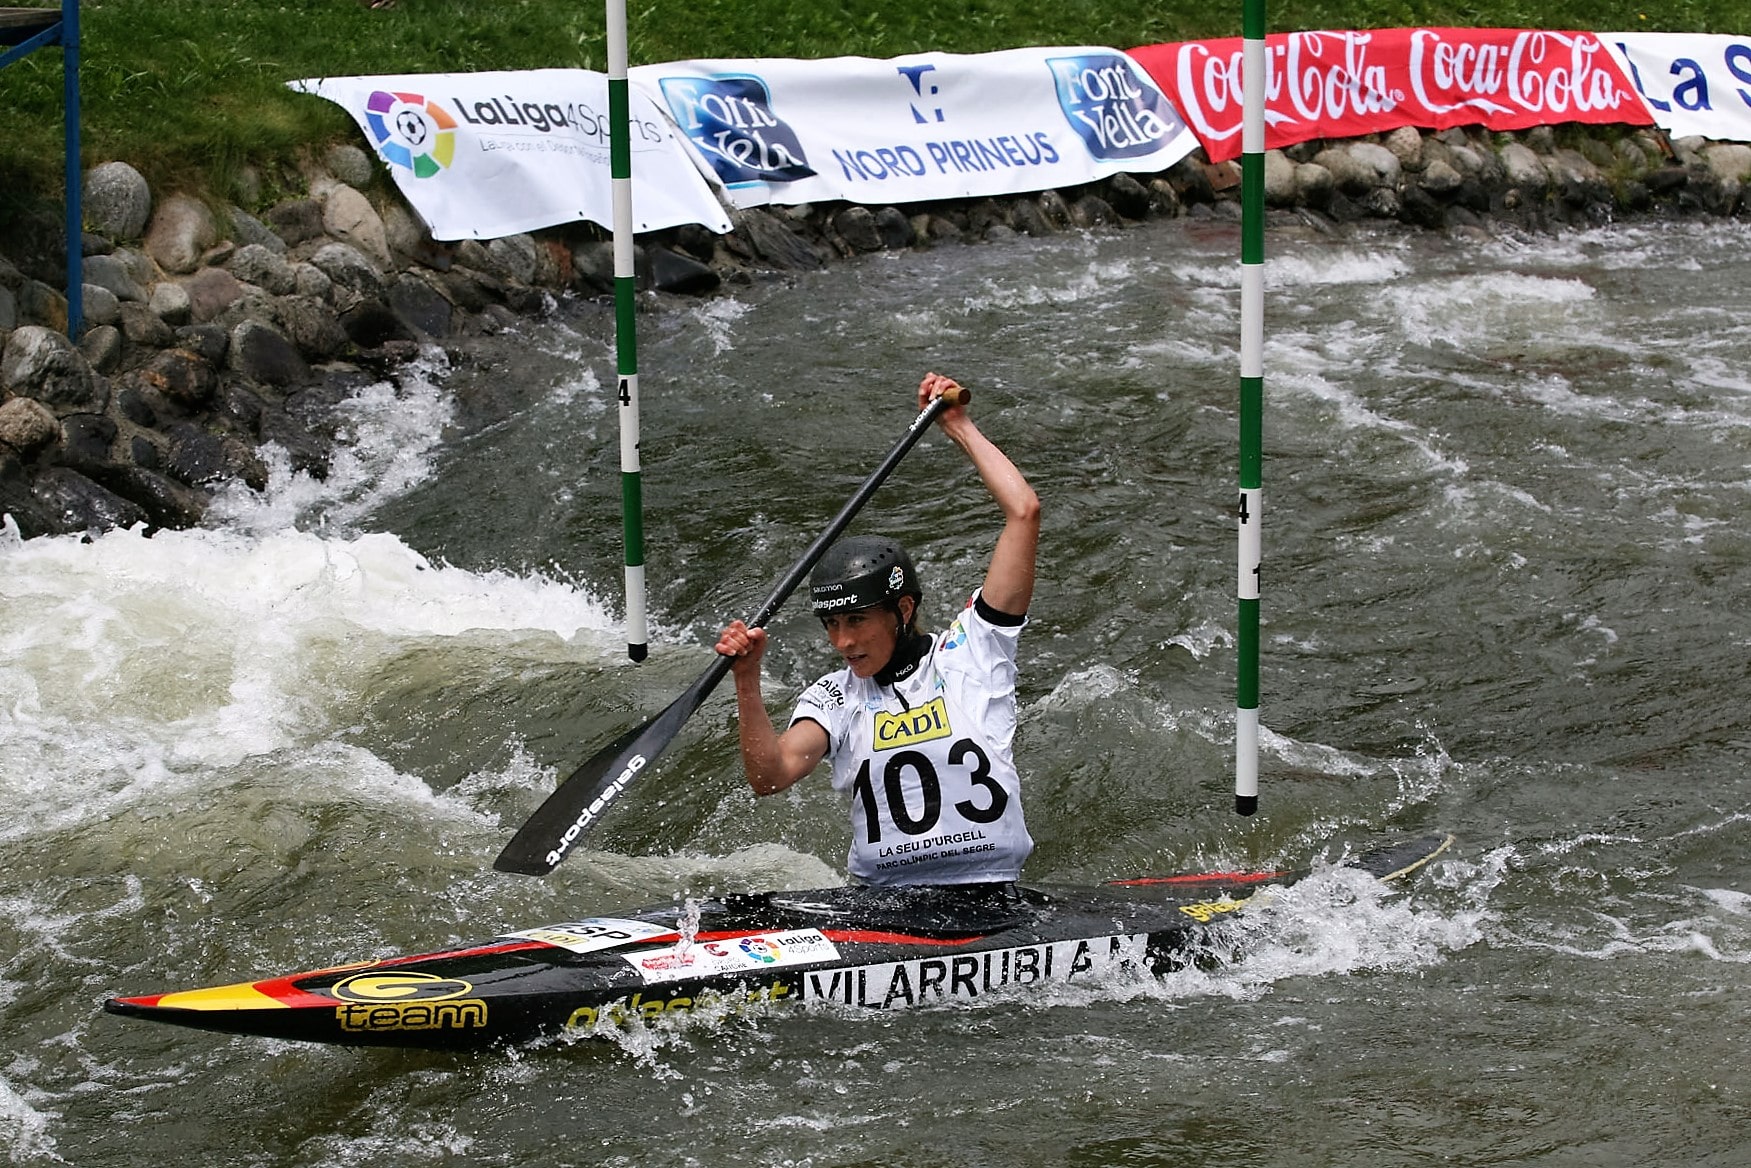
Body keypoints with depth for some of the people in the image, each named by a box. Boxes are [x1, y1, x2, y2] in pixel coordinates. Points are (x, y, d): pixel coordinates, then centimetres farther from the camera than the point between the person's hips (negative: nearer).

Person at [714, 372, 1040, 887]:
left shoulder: (969, 651, 5)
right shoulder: (834, 698, 12)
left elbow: (1024, 512, 0)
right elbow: (770, 776, -7)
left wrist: (959, 427, 6)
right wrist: (746, 682, -19)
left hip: (994, 901, -2)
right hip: (879, 902, 2)